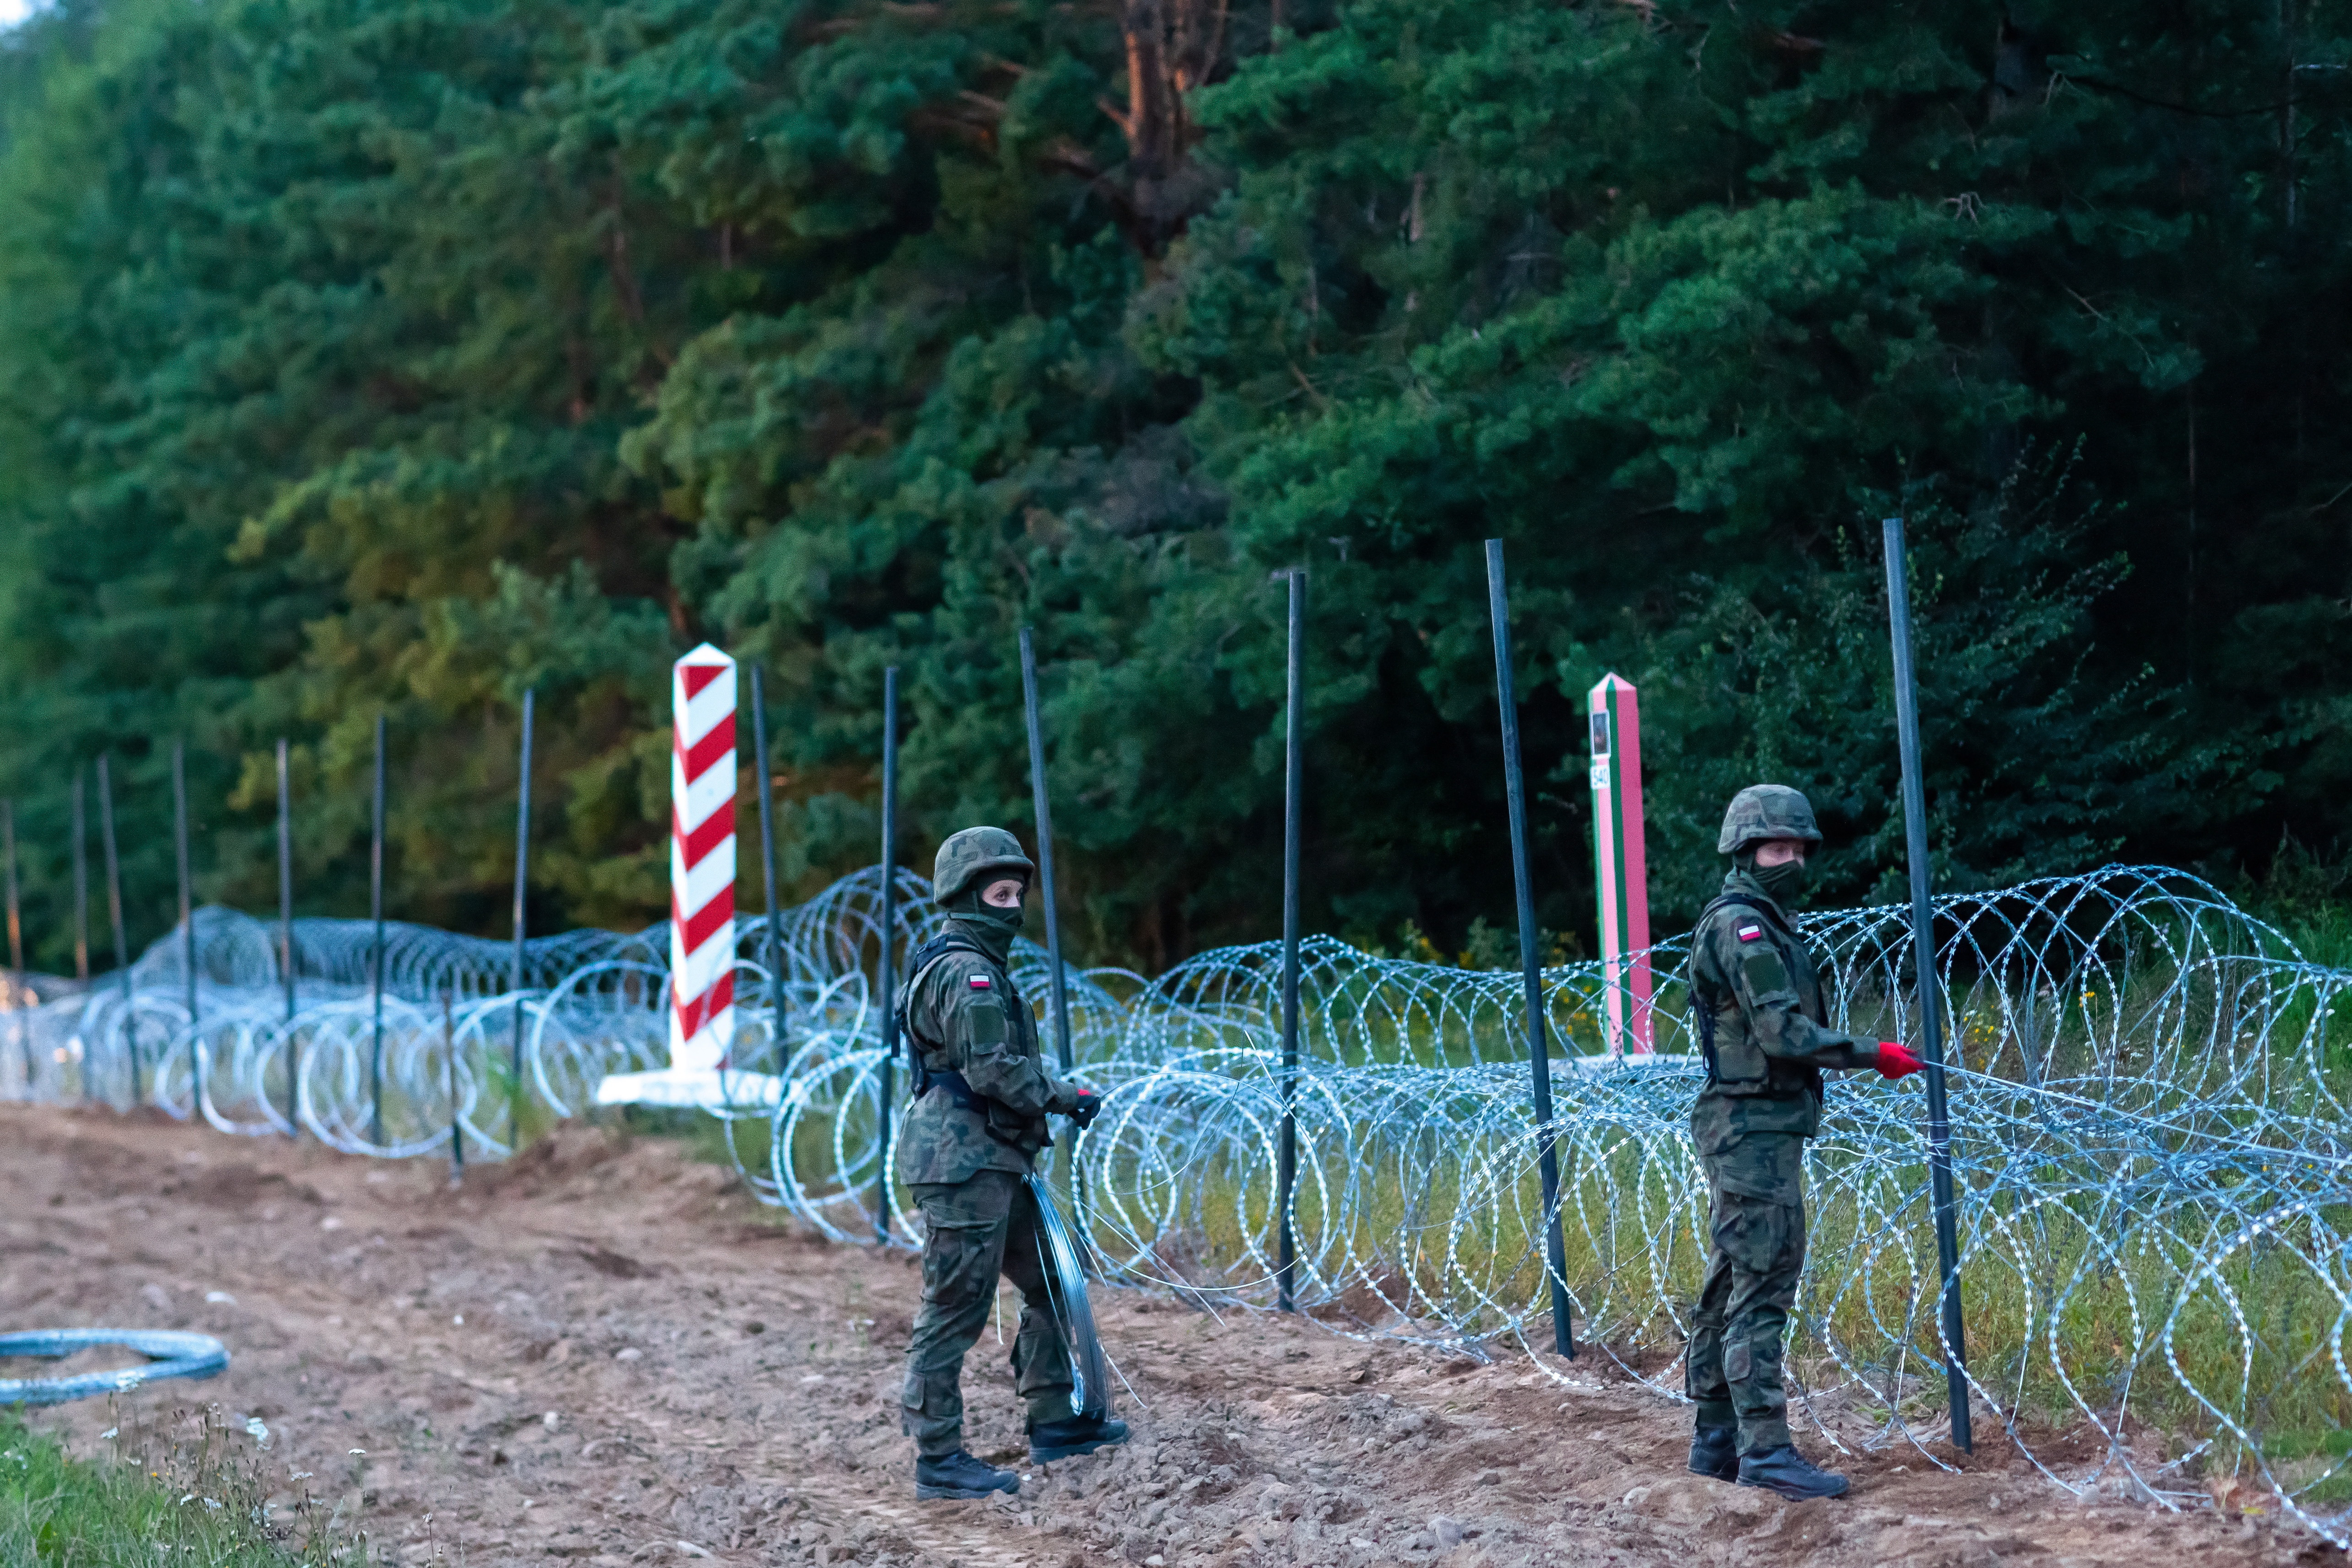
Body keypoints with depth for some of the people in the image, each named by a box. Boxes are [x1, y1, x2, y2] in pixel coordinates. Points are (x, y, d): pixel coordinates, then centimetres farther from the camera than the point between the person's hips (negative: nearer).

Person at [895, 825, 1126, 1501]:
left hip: (989, 1163, 11)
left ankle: (1053, 1421, 27)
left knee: (1049, 1284, 18)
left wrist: (1053, 1099, 16)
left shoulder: (979, 965, 18)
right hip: (964, 1162, -11)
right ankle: (938, 1458, -1)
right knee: (956, 1308, -6)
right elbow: (994, 1069, -21)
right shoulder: (967, 971, -15)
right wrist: (1067, 1098, -12)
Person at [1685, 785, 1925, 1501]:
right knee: (1761, 1287, -11)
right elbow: (1783, 1032, -21)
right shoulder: (1741, 924, -13)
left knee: (1730, 1285, 12)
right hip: (1753, 1128, -10)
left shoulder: (1765, 924, 19)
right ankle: (1765, 1449, -12)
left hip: (1757, 1129, 10)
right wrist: (1874, 1055, -17)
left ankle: (1718, 1441, 18)